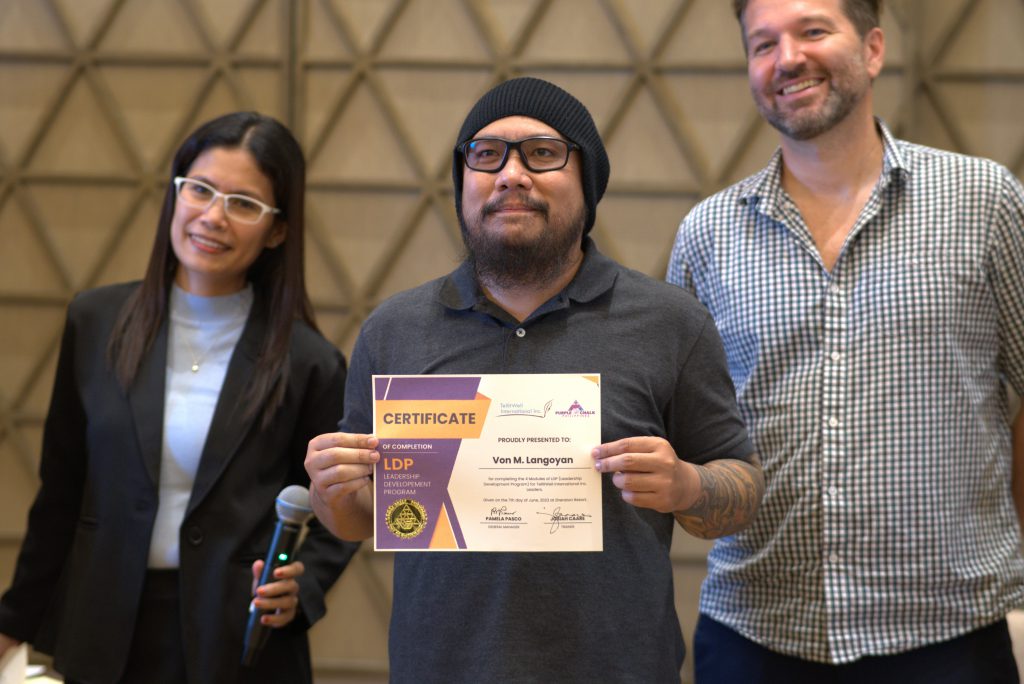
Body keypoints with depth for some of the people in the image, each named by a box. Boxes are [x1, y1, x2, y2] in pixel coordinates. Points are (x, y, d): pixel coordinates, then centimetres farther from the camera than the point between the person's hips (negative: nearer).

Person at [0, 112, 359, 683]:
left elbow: (335, 517, 3)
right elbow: (61, 495, 7)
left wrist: (301, 587, -16)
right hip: (104, 636, 2)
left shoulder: (309, 363, -7)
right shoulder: (96, 322, 1)